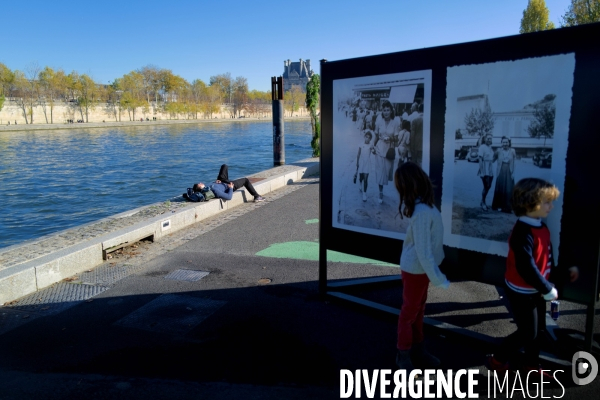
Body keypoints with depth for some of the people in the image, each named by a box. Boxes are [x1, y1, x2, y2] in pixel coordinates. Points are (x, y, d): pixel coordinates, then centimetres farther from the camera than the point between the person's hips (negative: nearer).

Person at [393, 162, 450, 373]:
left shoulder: (420, 205, -4)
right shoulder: (423, 211, -32)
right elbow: (423, 250, -29)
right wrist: (438, 278, -23)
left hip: (421, 266, 8)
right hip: (416, 268, -8)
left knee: (418, 309, 21)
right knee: (410, 310, 9)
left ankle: (417, 349, 39)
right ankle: (403, 355, 28)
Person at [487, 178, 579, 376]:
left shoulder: (540, 226, 2)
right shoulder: (524, 233, -29)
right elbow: (526, 267, -31)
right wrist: (548, 289, -21)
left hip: (536, 289, 9)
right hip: (523, 291, -9)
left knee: (537, 329, 21)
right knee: (527, 332, 4)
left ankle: (532, 364, 40)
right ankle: (498, 360, 23)